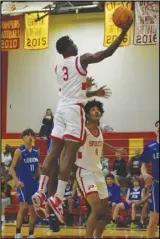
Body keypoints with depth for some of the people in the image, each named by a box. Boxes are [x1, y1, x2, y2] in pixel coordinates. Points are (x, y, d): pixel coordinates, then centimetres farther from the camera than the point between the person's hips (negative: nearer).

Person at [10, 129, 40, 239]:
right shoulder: (19, 151, -8)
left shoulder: (36, 151, 7)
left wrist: (40, 179, 13)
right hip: (23, 183, -5)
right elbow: (12, 168, -8)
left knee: (34, 209, 5)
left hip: (34, 182, 6)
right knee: (24, 207, -16)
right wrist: (16, 181, -20)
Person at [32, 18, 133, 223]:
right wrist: (124, 31, -2)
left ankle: (40, 192, 1)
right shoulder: (81, 59, -3)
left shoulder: (58, 67, 19)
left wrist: (94, 93, 43)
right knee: (69, 155, -9)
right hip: (74, 110, -7)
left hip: (61, 108, 7)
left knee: (54, 152, 7)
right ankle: (58, 198, -15)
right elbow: (108, 52, -9)